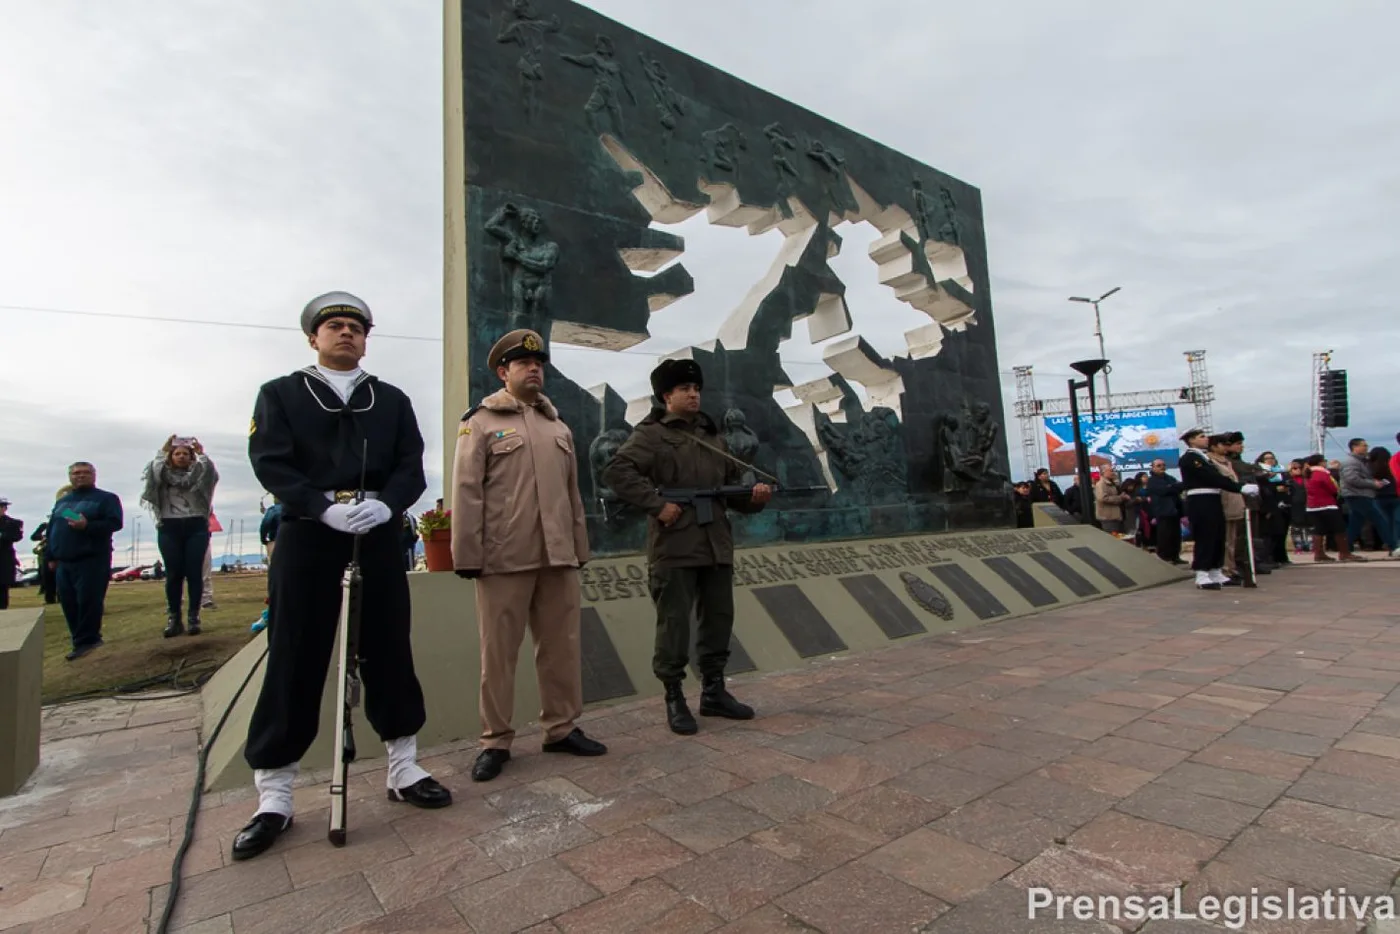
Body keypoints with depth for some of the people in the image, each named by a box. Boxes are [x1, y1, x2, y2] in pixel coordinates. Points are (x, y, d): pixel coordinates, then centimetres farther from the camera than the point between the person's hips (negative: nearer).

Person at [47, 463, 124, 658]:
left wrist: (87, 526, -25)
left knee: (88, 601, -8)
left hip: (92, 560, -7)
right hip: (64, 561, 7)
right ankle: (83, 637, 18)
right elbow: (51, 529, 22)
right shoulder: (62, 501, 20)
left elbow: (115, 523, -12)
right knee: (68, 602, 8)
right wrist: (50, 556, 16)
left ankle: (84, 641, -2)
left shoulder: (106, 498, 0)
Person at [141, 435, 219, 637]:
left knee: (194, 572, -2)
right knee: (173, 574, 1)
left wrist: (202, 453, -7)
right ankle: (173, 619, 6)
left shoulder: (198, 474, 11)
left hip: (196, 527, 0)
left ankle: (194, 618, 1)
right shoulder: (164, 475, 12)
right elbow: (152, 472, -9)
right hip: (169, 528, 0)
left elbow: (212, 474, -8)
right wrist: (163, 451, -6)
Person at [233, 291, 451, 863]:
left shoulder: (392, 400, 14)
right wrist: (325, 507, -20)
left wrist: (386, 503, -17)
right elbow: (271, 463, -4)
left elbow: (411, 467, 3)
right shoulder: (280, 394, 10)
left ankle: (403, 771, 22)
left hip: (377, 540, 2)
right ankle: (273, 799, 16)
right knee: (294, 665, 2)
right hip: (307, 541, -1)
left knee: (390, 655, 7)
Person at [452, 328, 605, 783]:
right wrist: (467, 555, -10)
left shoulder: (559, 426, 18)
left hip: (557, 557, 5)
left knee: (561, 647, 10)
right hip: (503, 559, -4)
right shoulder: (480, 422, 2)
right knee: (498, 653, 5)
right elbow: (466, 493, -4)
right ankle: (495, 741, 18)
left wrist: (579, 548, 13)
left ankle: (561, 728, 24)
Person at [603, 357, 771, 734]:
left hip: (716, 545, 7)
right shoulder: (651, 434, -4)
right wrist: (657, 504, -22)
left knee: (718, 620, 13)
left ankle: (714, 691, 28)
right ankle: (674, 699, 16)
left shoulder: (712, 435, 17)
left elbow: (732, 484, 19)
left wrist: (754, 496, -2)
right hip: (674, 547, -6)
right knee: (674, 624, 1)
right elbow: (616, 471, -17)